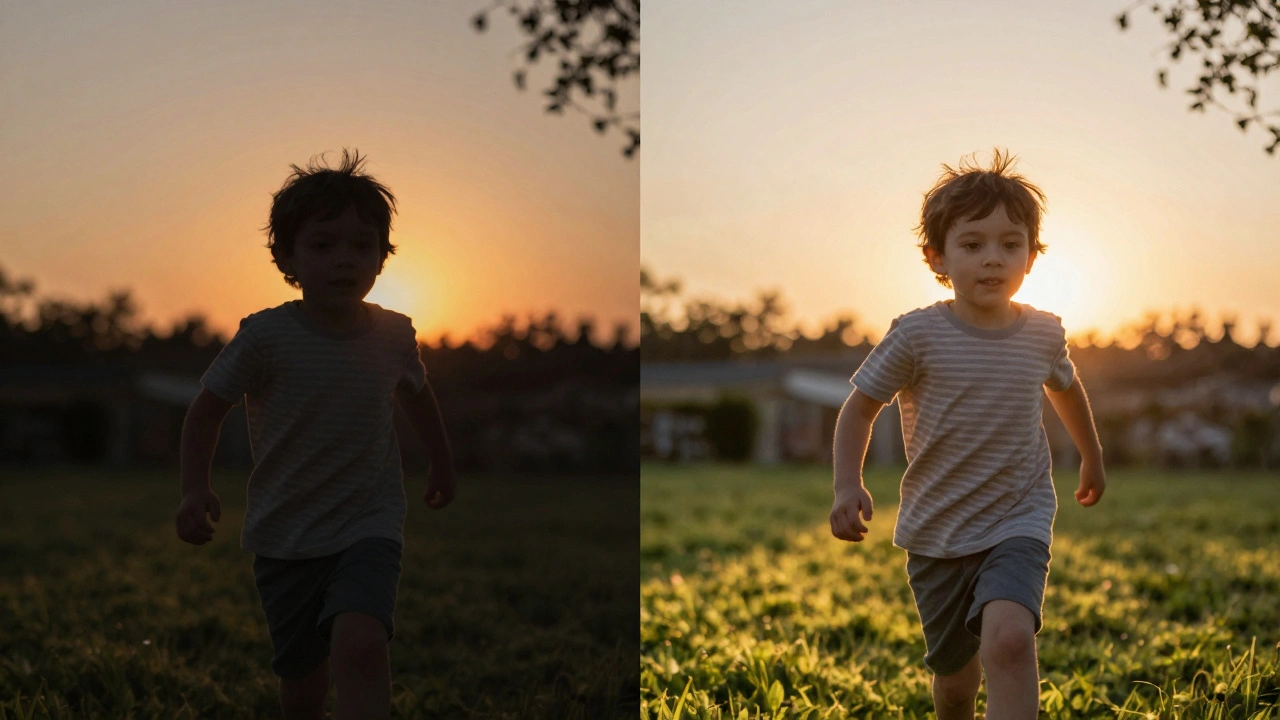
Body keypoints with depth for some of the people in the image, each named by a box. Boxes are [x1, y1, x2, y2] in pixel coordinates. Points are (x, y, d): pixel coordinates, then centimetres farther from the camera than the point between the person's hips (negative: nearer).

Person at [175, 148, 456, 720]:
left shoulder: (393, 335, -4)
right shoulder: (265, 337, -13)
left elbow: (416, 393, 19)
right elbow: (207, 410, -1)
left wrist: (442, 461, 32)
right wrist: (195, 490, -16)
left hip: (369, 527, 0)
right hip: (284, 539, 0)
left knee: (360, 641, -28)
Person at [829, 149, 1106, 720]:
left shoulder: (1043, 335, -2)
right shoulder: (918, 335, -11)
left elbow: (1066, 388, 21)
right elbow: (860, 408, -2)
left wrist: (1092, 456, 36)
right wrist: (848, 486, -17)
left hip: (1018, 525, 0)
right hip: (935, 536, 0)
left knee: (1009, 638, -28)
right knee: (956, 673, 12)